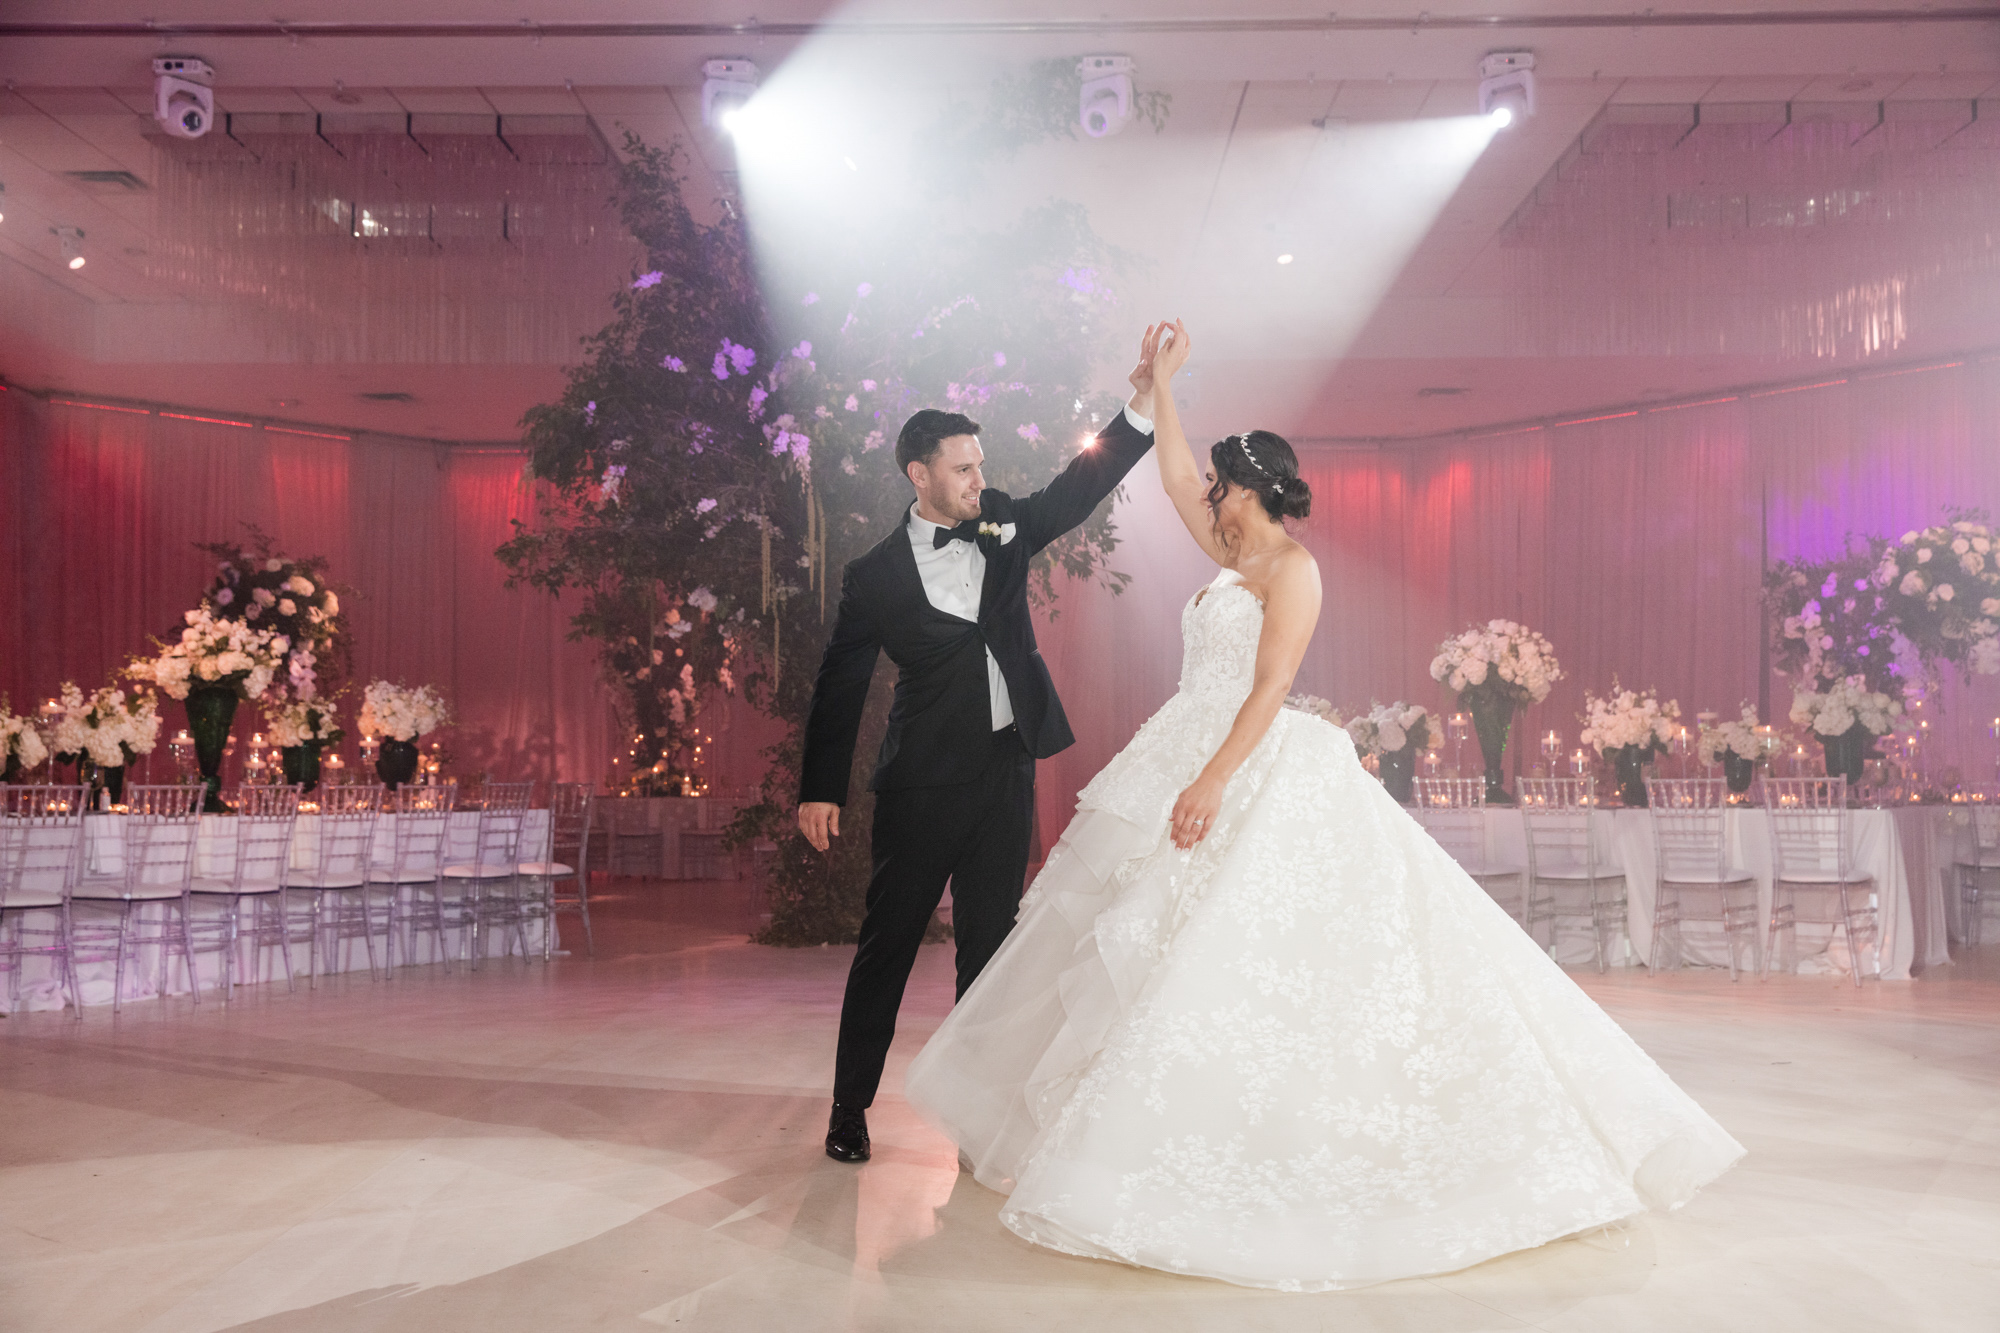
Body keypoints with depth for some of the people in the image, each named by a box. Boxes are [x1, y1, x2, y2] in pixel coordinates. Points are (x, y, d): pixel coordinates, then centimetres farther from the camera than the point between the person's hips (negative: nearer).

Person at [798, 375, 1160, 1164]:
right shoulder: (876, 576, -5)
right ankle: (850, 1106, 19)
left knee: (988, 944, 11)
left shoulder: (1002, 528, 6)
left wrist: (1144, 399, -11)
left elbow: (1080, 488, 1)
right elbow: (839, 687, -2)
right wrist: (820, 790, -3)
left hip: (1006, 774, 4)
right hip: (923, 782, -4)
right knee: (887, 944, 5)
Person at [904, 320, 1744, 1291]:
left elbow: (1269, 689, -17)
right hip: (1192, 769, 10)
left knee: (1226, 961, -14)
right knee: (1140, 949, 9)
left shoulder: (1291, 568, -9)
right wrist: (1159, 382, 27)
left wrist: (1213, 780, -25)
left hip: (1264, 780, -10)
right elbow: (1175, 478, 26)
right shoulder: (1236, 560, 16)